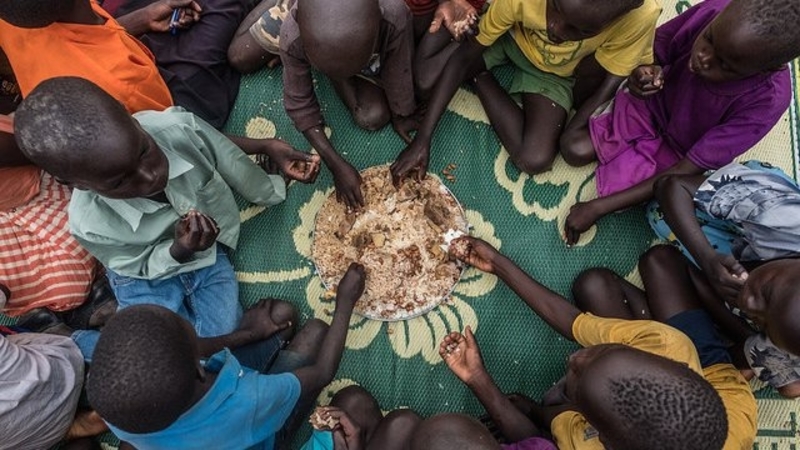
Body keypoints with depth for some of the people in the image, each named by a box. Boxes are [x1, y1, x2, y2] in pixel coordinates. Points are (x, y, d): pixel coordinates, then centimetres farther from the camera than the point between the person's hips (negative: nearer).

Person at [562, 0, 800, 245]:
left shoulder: (767, 101, -35)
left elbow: (685, 172, -31)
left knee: (615, 190, -13)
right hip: (651, 105, 2)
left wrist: (598, 207, -32)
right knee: (575, 150, -11)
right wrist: (644, 72, -33)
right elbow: (658, 44, -7)